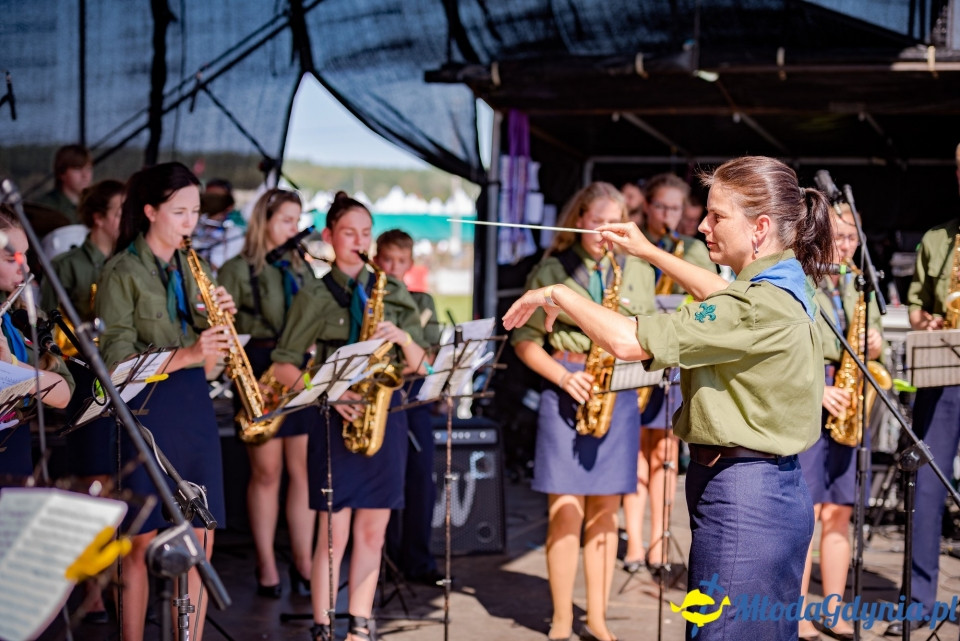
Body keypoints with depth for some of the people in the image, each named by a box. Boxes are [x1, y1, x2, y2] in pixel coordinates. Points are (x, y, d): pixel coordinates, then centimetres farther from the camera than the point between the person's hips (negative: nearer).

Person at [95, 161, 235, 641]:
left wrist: (218, 320, -4)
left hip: (194, 405, 6)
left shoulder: (191, 267, 15)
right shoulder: (121, 273, -5)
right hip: (148, 409, -6)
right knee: (143, 541, -2)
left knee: (200, 541, 4)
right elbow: (117, 359, -13)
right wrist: (186, 354, -24)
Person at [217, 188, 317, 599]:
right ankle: (266, 565, 7)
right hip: (260, 373, -5)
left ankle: (303, 563, 7)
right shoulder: (238, 269, 1)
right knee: (266, 471, -1)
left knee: (304, 468, 2)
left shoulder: (301, 268, 17)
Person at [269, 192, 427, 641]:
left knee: (372, 529, 6)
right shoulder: (315, 297, 3)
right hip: (336, 419, -3)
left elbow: (417, 364, 9)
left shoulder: (391, 292, 11)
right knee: (335, 532, -5)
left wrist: (403, 338, -12)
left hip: (384, 415, 3)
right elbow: (284, 366, -2)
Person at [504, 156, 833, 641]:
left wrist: (558, 296, -10)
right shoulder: (783, 286, 10)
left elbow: (629, 342, -25)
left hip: (741, 498, -11)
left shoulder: (760, 305, -22)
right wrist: (650, 252, 33)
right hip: (774, 489, 11)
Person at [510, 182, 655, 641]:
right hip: (566, 390, -3)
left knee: (604, 512, 7)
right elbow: (525, 339, 1)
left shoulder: (638, 270, 11)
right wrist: (563, 377, -14)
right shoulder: (552, 270, 2)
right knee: (566, 512, -4)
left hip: (618, 389, 3)